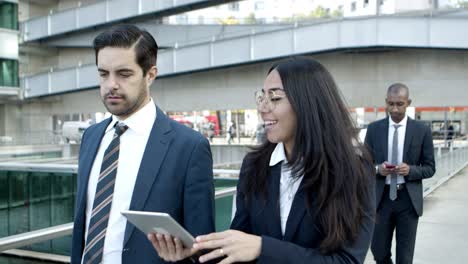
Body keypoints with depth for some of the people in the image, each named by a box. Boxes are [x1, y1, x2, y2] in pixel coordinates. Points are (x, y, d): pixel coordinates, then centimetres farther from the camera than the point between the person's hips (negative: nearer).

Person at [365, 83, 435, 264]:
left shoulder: (422, 130, -1)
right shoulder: (374, 129, 2)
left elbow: (430, 168, 2)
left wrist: (410, 170, -18)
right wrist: (377, 168, -15)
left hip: (408, 199, -1)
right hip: (381, 197, 1)